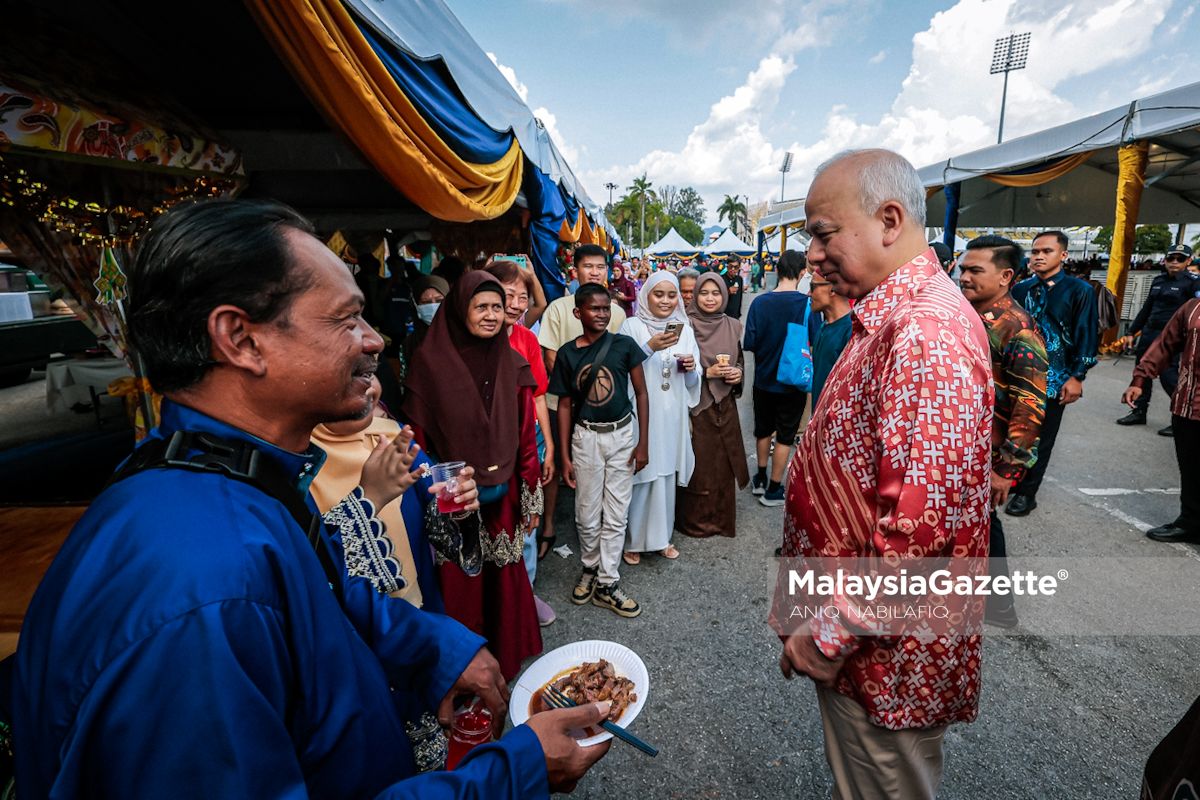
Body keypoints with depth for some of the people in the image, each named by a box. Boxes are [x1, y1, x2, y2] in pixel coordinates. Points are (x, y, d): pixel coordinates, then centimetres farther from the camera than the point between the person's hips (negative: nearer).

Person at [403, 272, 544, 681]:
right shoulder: (430, 361, -9)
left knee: (506, 578, 16)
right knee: (461, 584, 11)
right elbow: (418, 435, -7)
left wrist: (530, 497, 3)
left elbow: (525, 434, 3)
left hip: (503, 494, 3)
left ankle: (508, 654, 40)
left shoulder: (512, 363, 1)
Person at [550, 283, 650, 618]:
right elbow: (565, 405, 1)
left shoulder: (624, 345, -7)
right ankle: (590, 568, 36)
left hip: (621, 434, 0)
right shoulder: (567, 353, -4)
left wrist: (643, 443, -4)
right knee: (587, 515, 11)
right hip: (586, 437, 1)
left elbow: (641, 394, -1)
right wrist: (564, 455, 0)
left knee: (616, 515, 7)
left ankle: (607, 584, 21)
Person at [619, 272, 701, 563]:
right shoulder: (632, 326, -3)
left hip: (672, 417, 4)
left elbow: (692, 383, 13)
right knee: (640, 476, 0)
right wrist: (650, 348, -21)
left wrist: (691, 368, -9)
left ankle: (661, 536, 29)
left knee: (667, 476, 11)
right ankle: (634, 539, 18)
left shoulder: (685, 329, 10)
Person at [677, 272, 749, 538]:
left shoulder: (732, 326, 6)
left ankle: (722, 518, 28)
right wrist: (707, 372, -18)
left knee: (723, 463, 11)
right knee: (699, 464, 2)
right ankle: (693, 520, 20)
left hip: (725, 406, 5)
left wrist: (738, 373, -5)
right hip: (696, 406, -4)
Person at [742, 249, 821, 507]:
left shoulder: (759, 303, -11)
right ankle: (773, 489, 19)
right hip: (793, 381, -2)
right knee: (785, 436, 10)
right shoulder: (808, 304, -17)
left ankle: (760, 479, 35)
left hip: (764, 379, 3)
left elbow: (749, 344, -9)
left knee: (763, 430, 21)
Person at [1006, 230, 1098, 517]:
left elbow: (1087, 336, -5)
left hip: (1055, 380, -3)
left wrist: (1077, 378, -10)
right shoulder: (1021, 289, 5)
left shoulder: (1079, 290, -4)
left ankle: (1027, 492, 18)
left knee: (1040, 438, 6)